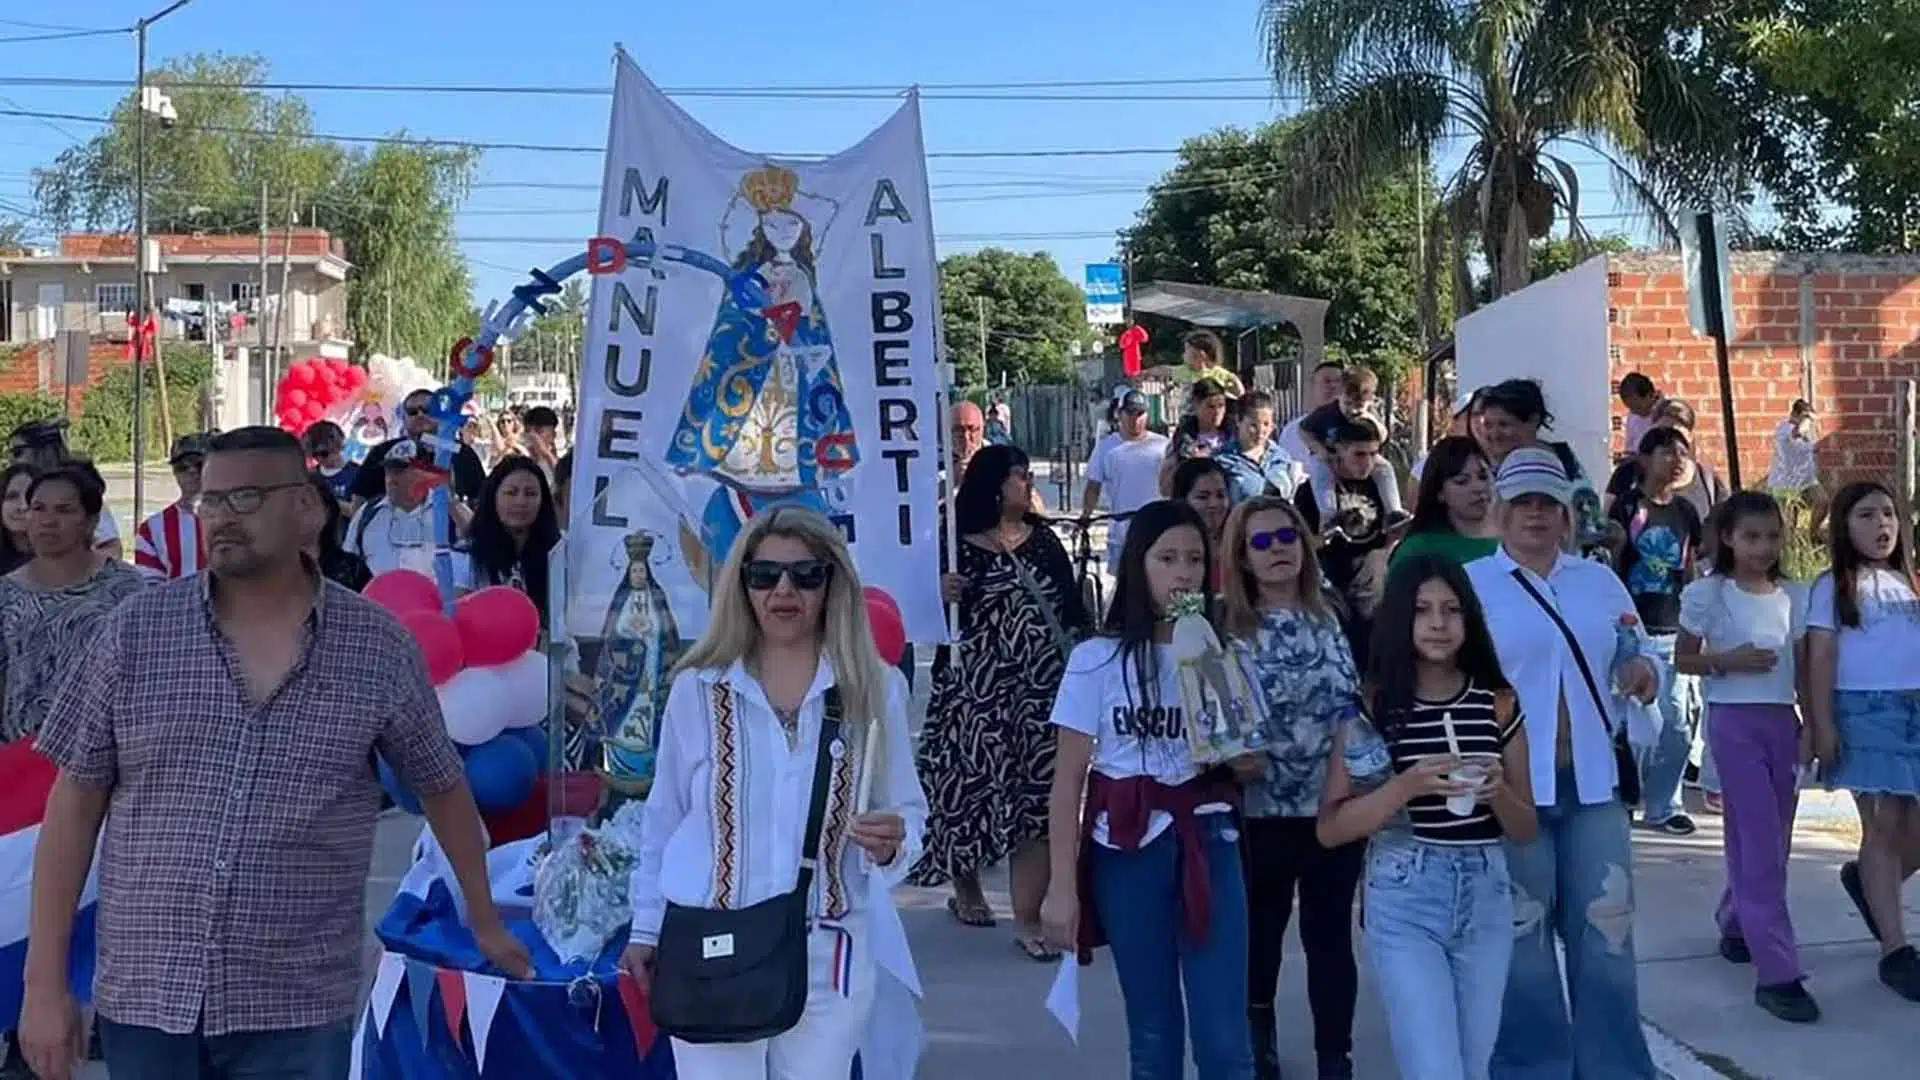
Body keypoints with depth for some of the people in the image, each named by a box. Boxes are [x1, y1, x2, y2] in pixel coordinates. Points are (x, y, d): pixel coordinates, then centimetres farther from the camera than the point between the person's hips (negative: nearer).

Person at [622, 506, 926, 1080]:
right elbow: (663, 818, 8)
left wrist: (891, 842, -17)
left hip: (828, 955, 1)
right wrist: (646, 928, 12)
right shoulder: (696, 689, -1)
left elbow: (908, 812, 6)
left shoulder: (875, 690, -2)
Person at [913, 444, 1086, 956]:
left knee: (1037, 795, -1)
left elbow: (1072, 607, 13)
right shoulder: (957, 545, -4)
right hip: (976, 687, -3)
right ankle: (966, 888, 33)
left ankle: (1028, 917, 3)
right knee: (973, 785, 6)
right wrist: (941, 597, -22)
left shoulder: (1043, 540, 9)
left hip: (1043, 688, 3)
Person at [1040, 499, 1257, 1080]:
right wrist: (1061, 885, -8)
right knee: (1152, 1032, 10)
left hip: (1206, 845, 1)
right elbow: (1068, 780, -3)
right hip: (1126, 850, -1)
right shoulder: (1098, 659, -4)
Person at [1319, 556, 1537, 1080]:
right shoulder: (1371, 704, -6)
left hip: (1486, 897, 4)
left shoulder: (1499, 703, 3)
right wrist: (1404, 787, -21)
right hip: (1404, 902, -3)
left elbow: (1527, 830, 8)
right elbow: (1330, 829, -7)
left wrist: (1497, 791, -13)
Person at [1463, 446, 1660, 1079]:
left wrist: (1641, 674, -1)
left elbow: (1629, 660, 22)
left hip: (1591, 782, 3)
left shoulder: (1600, 581, 12)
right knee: (1521, 937, 6)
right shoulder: (1470, 583, 0)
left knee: (1607, 931, 6)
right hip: (1510, 784, -3)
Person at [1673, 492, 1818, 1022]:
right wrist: (1726, 661, -17)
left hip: (1781, 720, 5)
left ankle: (1736, 924, 37)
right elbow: (1683, 659, 0)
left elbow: (1802, 667, 12)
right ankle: (1777, 972, -8)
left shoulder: (1793, 596, 8)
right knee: (1761, 845, -9)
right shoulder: (1707, 593, -4)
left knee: (1770, 839, 12)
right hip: (1733, 720, -5)